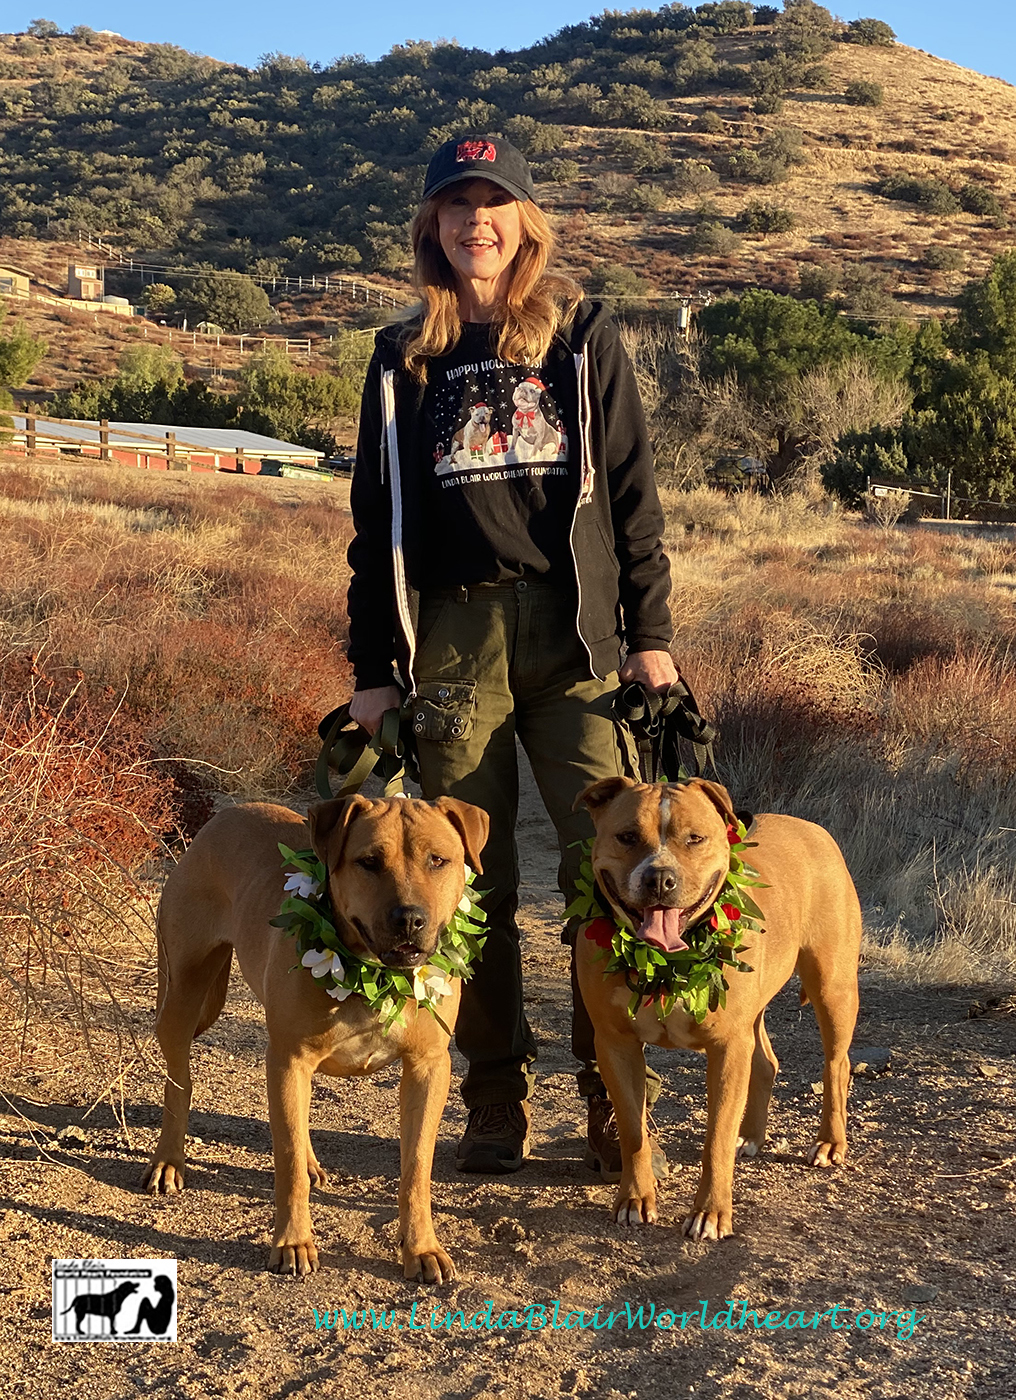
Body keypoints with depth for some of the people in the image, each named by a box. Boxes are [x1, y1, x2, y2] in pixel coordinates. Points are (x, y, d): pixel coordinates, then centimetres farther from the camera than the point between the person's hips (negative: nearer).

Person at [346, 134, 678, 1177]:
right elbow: (376, 523, 13)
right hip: (453, 637, 1)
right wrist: (373, 672, 7)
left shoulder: (583, 336, 10)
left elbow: (632, 492, 8)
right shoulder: (403, 357, 14)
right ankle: (496, 1104, 14)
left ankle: (616, 1106, 3)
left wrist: (650, 632, 0)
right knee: (472, 881, 2)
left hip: (575, 631, -1)